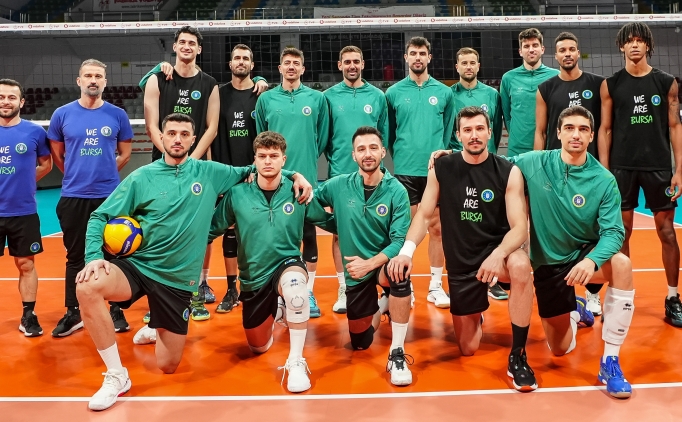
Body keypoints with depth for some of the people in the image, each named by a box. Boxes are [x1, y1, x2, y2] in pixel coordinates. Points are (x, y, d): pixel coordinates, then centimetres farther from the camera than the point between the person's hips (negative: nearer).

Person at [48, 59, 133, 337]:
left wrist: (105, 174, 8)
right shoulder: (62, 114, 2)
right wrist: (78, 175, 9)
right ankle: (73, 313, 18)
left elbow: (125, 153, 11)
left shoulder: (117, 115, 1)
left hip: (110, 197, 0)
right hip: (73, 197, 1)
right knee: (75, 256, 8)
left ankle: (116, 311, 17)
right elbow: (56, 154, 11)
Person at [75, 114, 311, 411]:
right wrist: (94, 256, -17)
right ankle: (116, 376, -14)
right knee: (87, 287, -33)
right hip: (137, 265, 0)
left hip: (179, 279, 1)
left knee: (168, 366, 5)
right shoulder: (140, 178, -3)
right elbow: (100, 217, 0)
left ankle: (155, 331, 44)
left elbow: (250, 172, 13)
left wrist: (294, 174, 0)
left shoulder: (209, 172, 0)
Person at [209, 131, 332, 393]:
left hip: (288, 265, -2)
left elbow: (328, 222, 4)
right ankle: (276, 309, 51)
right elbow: (212, 229, -3)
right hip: (253, 278, 2)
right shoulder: (237, 194, -10)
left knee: (294, 282, -41)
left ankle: (296, 362, -24)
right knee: (258, 348, 15)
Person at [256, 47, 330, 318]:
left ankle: (309, 293, 14)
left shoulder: (317, 98, 4)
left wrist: (308, 158, 5)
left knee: (309, 235, 3)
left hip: (306, 177, 0)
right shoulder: (266, 99, 6)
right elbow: (259, 137, 11)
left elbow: (323, 137, 7)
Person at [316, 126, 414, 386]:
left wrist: (369, 263, -30)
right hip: (355, 271, 3)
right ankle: (382, 304, 43)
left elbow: (400, 240, -19)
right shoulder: (338, 186, -7)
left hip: (384, 263, -3)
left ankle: (397, 353, -25)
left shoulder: (397, 191, -14)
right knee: (360, 344, 9)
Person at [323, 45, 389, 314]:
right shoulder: (329, 96, 4)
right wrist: (333, 158, -3)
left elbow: (384, 134, 7)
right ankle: (344, 288, 13)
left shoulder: (377, 96, 6)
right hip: (339, 174, 0)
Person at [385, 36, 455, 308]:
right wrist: (399, 157, 4)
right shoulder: (394, 93, 4)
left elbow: (449, 131, 9)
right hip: (405, 171, -1)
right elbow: (388, 132, 8)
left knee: (437, 228, 5)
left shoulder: (444, 92, 6)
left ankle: (436, 285, 15)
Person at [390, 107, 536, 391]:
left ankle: (517, 357, -23)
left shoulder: (508, 172, -9)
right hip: (460, 264, 2)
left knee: (520, 266, -40)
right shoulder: (441, 169, -4)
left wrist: (498, 255, -36)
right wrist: (406, 251, -20)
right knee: (467, 349, 7)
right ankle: (474, 317, 46)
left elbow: (519, 228, -16)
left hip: (496, 252, -2)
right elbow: (423, 215, -1)